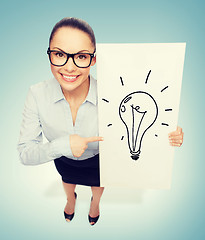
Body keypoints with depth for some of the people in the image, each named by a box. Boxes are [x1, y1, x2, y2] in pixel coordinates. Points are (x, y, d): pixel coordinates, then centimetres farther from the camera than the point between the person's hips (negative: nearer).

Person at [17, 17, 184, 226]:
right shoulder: (37, 95, -34)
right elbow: (25, 153, -28)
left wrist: (169, 137, -39)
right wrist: (62, 145, -45)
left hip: (98, 159, -1)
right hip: (63, 160, 2)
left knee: (97, 184, 34)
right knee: (67, 180, 37)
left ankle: (95, 202, 76)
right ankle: (71, 199, 79)